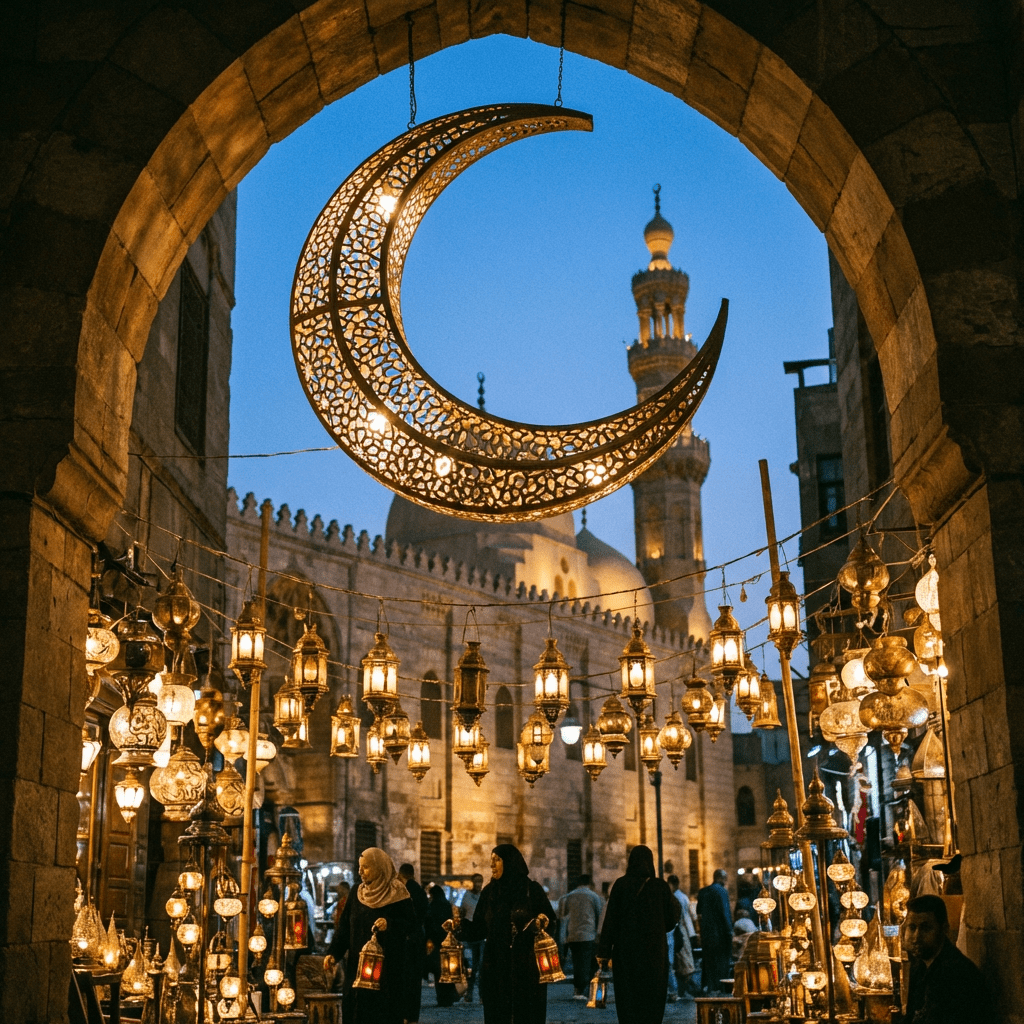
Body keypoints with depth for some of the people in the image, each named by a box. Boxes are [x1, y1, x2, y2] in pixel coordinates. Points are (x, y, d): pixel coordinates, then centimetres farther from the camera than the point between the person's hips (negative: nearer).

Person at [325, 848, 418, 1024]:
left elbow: (411, 923, -9)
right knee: (356, 1010, 1)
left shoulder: (397, 894, -5)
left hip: (387, 965, -5)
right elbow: (344, 926, 5)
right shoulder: (357, 893, 9)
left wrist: (389, 924, -26)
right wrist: (333, 953, -5)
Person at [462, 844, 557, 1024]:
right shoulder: (489, 892, 8)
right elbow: (479, 928, 7)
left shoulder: (531, 889, -3)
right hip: (496, 967, 3)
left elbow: (550, 921, -5)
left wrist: (542, 923, -26)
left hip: (526, 968, -3)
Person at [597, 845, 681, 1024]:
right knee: (652, 998, 8)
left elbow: (610, 918, -5)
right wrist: (676, 906, 22)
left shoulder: (621, 884, -3)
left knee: (627, 998, 5)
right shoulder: (661, 886, -1)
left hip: (625, 950, 0)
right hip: (654, 950, 1)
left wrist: (604, 951, -3)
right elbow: (671, 920, 1)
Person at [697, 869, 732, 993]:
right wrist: (729, 930, -12)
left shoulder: (703, 892, 8)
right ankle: (718, 986, 2)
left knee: (707, 958, 14)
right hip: (719, 930, -6)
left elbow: (699, 912, 13)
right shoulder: (722, 891, -12)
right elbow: (725, 912, -15)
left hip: (706, 931, 6)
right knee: (721, 958, 2)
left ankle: (706, 985, 17)